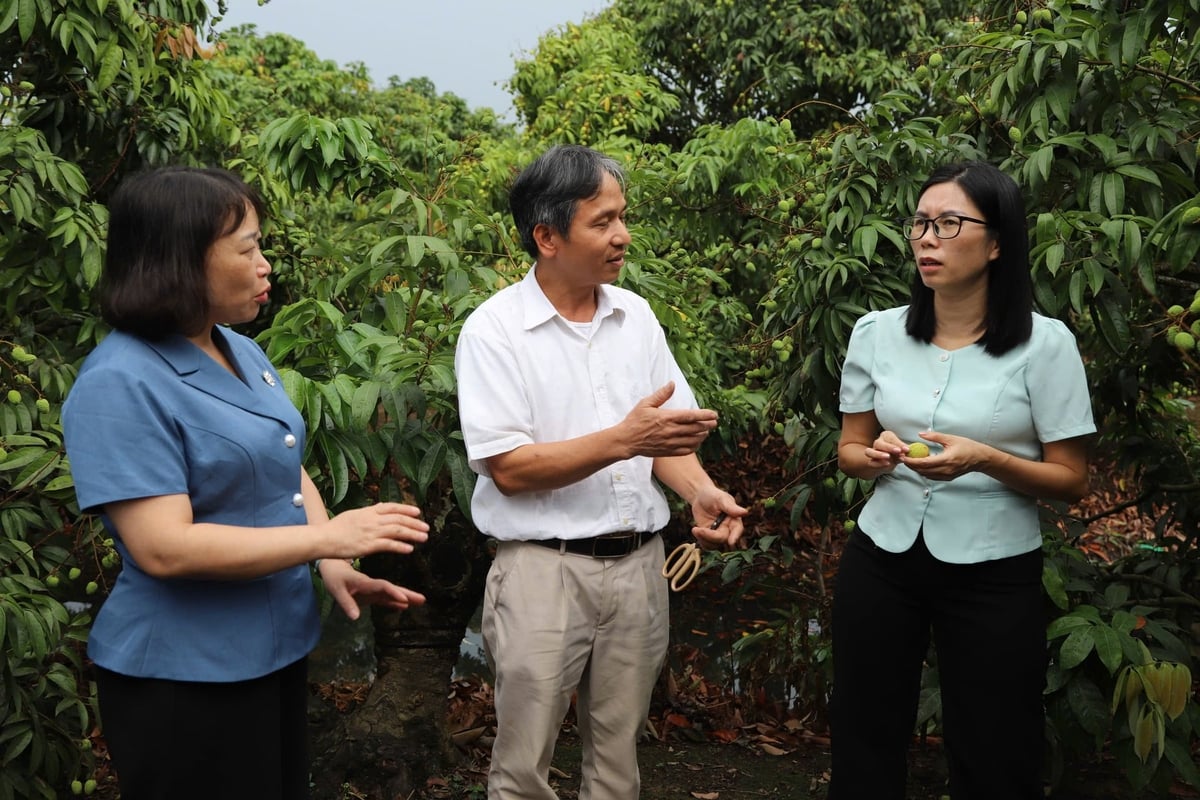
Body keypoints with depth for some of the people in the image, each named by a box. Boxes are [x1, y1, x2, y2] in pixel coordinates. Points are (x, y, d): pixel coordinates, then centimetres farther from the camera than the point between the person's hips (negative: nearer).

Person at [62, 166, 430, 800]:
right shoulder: (121, 384, -21)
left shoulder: (242, 351, 5)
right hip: (184, 675, -8)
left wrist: (336, 570, -4)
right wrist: (329, 537, -23)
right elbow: (164, 548, -27)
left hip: (278, 646, 8)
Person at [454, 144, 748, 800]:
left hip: (638, 565, 5)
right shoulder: (494, 330, -10)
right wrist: (624, 440, -24)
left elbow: (668, 431, 10)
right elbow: (510, 469, -16)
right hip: (544, 569, -5)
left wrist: (700, 491, -10)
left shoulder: (635, 315, 6)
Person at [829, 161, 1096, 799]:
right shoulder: (876, 332, 1)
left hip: (993, 576, -2)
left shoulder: (1044, 343, -9)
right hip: (882, 560, 3)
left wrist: (983, 460, -23)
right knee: (864, 745, 11)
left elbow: (1071, 480, -6)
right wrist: (876, 457, -14)